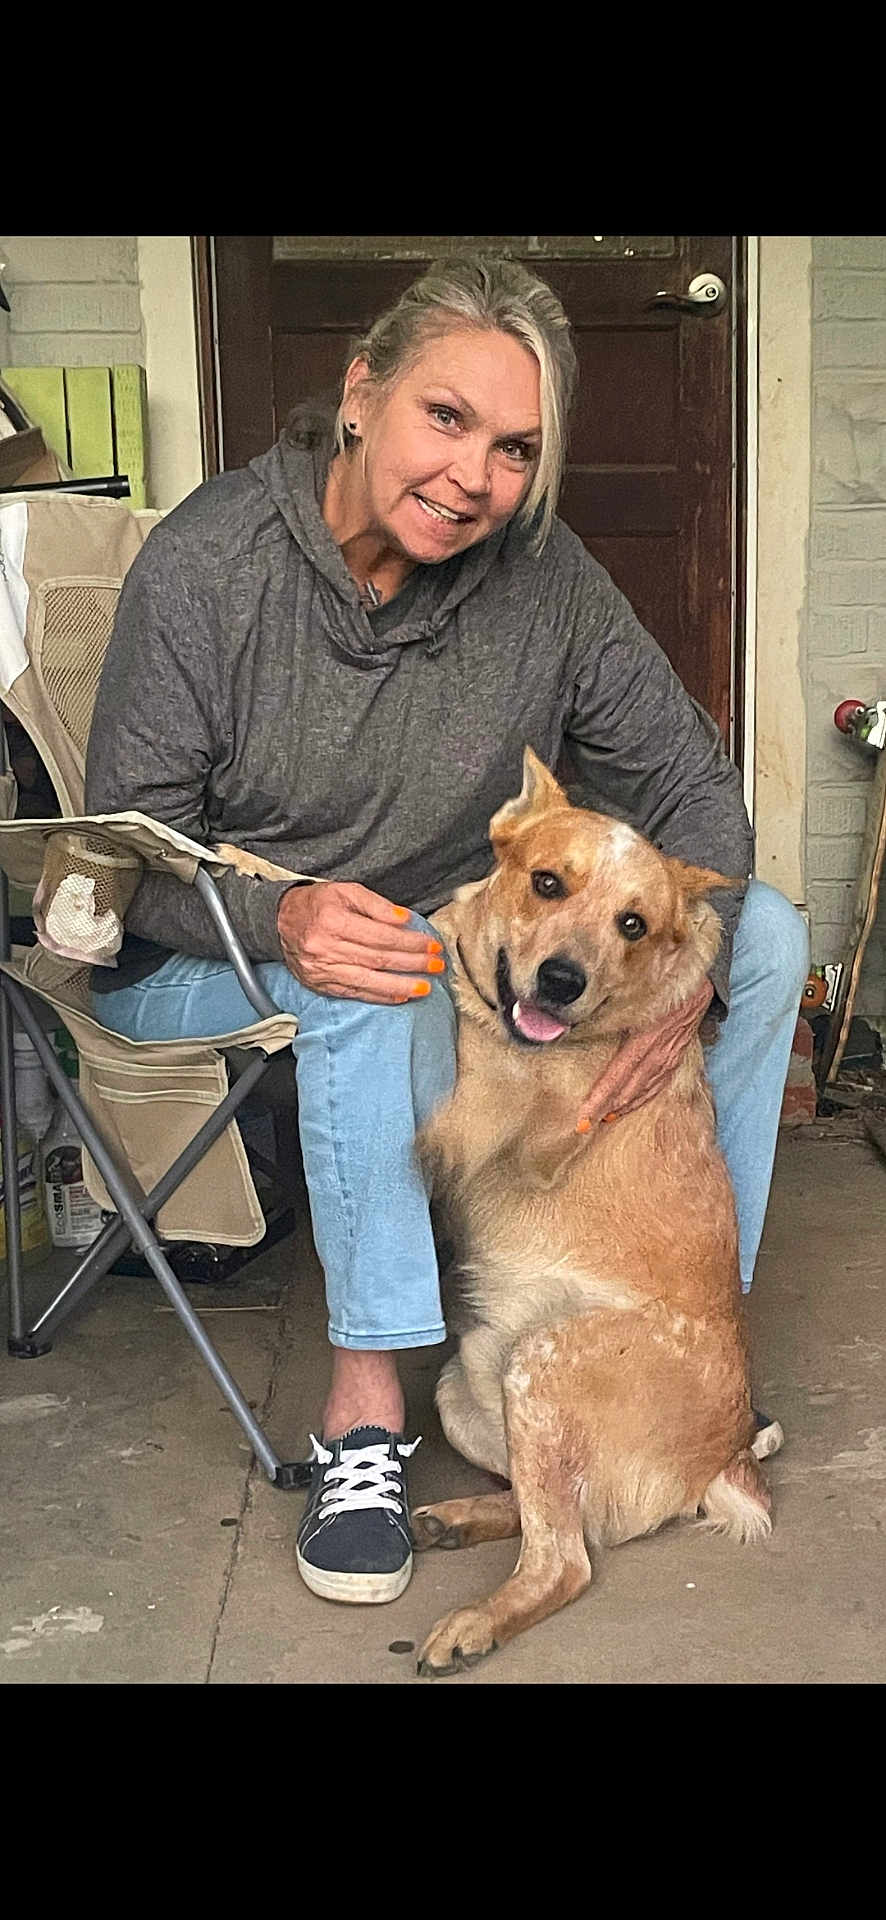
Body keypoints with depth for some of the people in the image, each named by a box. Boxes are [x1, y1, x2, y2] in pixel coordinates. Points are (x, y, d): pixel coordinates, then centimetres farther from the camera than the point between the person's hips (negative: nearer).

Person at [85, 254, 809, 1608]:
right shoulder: (204, 564, -20)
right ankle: (364, 1409, -29)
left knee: (767, 936, -9)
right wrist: (287, 915, -38)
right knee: (382, 977, -39)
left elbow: (692, 783, -7)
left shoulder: (544, 575, -11)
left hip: (461, 935, 5)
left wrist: (689, 967, -27)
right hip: (201, 963, -4)